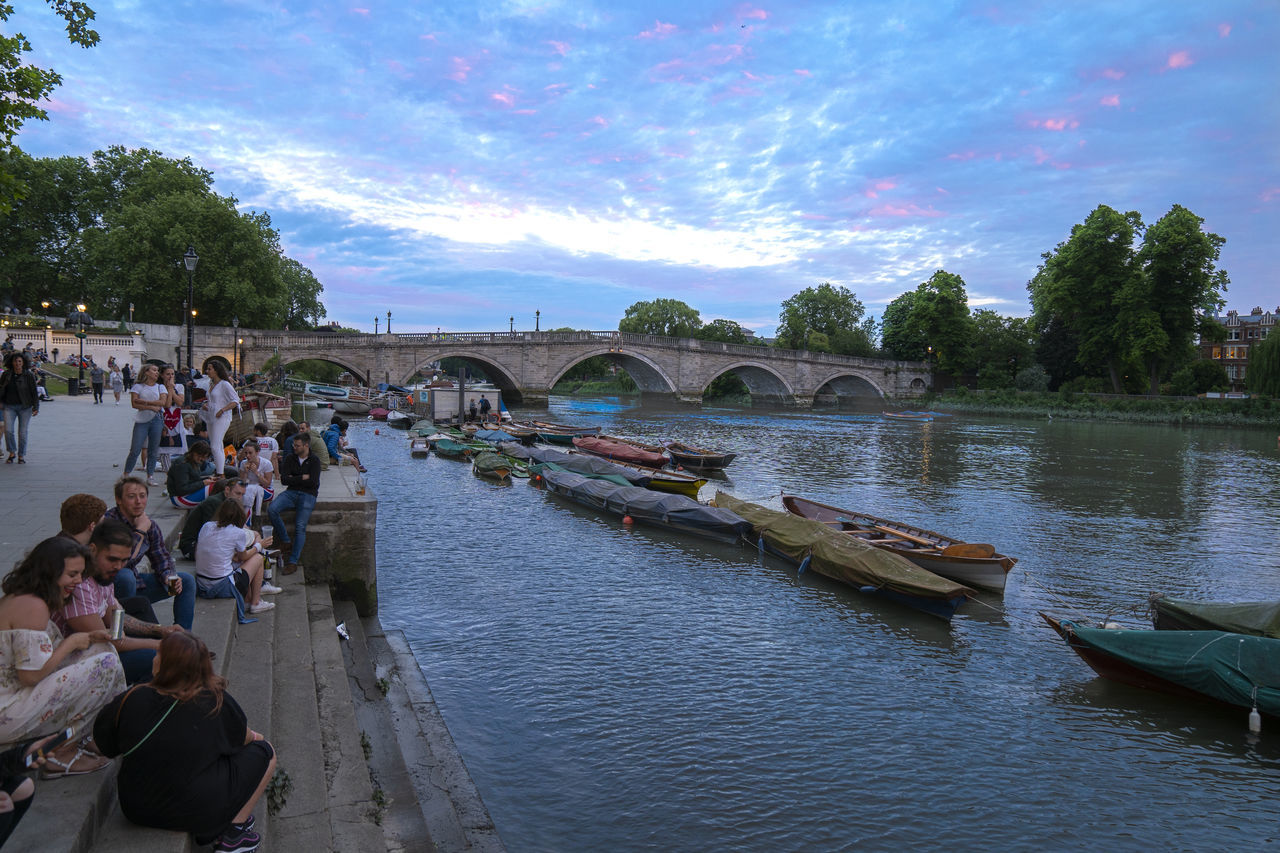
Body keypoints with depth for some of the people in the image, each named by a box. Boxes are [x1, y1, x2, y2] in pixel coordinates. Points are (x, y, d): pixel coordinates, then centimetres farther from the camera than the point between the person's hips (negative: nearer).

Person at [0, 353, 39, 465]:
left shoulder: (29, 375, -4)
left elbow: (34, 392, -2)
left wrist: (36, 407, -7)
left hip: (25, 407, -2)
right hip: (9, 406, 2)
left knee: (22, 432, 1)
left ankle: (21, 455, 15)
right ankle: (12, 452, 10)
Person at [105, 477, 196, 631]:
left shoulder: (150, 525, 0)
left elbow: (161, 557, 11)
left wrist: (169, 576, -9)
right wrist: (140, 531, -28)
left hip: (133, 582, 8)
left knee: (186, 581, 2)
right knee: (125, 576, -39)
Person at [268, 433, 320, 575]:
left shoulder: (314, 462, 3)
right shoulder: (290, 459, 12)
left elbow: (313, 482, -10)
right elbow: (284, 480, 1)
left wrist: (293, 479, -3)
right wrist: (303, 478, -4)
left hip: (308, 495, -3)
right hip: (291, 493, 3)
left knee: (300, 526, -20)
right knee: (271, 510, -26)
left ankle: (293, 561, -18)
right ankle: (285, 542, -11)